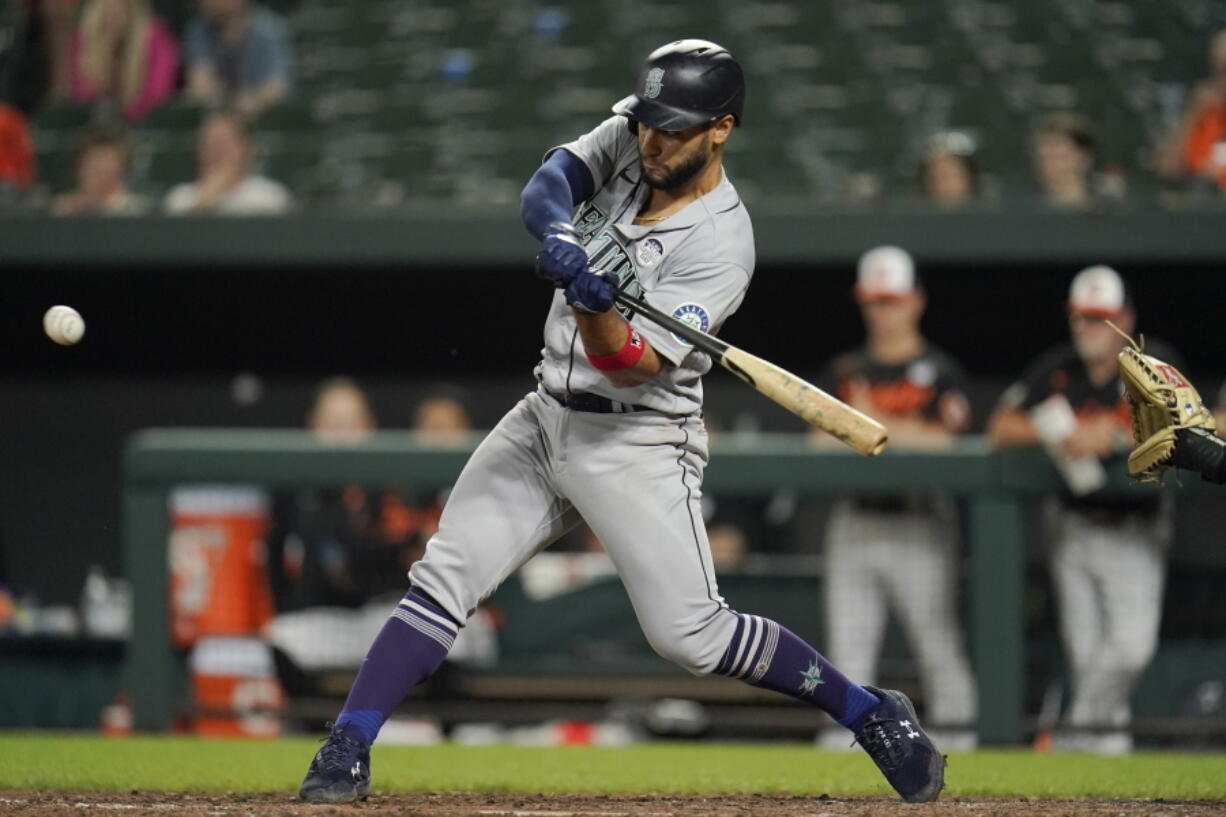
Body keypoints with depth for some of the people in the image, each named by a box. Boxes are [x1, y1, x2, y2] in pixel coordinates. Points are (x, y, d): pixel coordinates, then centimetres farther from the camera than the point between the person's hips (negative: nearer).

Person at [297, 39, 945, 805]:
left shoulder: (720, 242, -20)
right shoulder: (628, 134, -1)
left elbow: (630, 365, -24)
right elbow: (544, 190, -14)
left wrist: (595, 308, -44)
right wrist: (560, 236, -35)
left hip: (638, 444, -6)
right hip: (546, 418, 6)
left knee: (690, 634, -10)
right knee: (441, 583, -5)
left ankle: (873, 714, 5)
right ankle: (346, 755, -5)